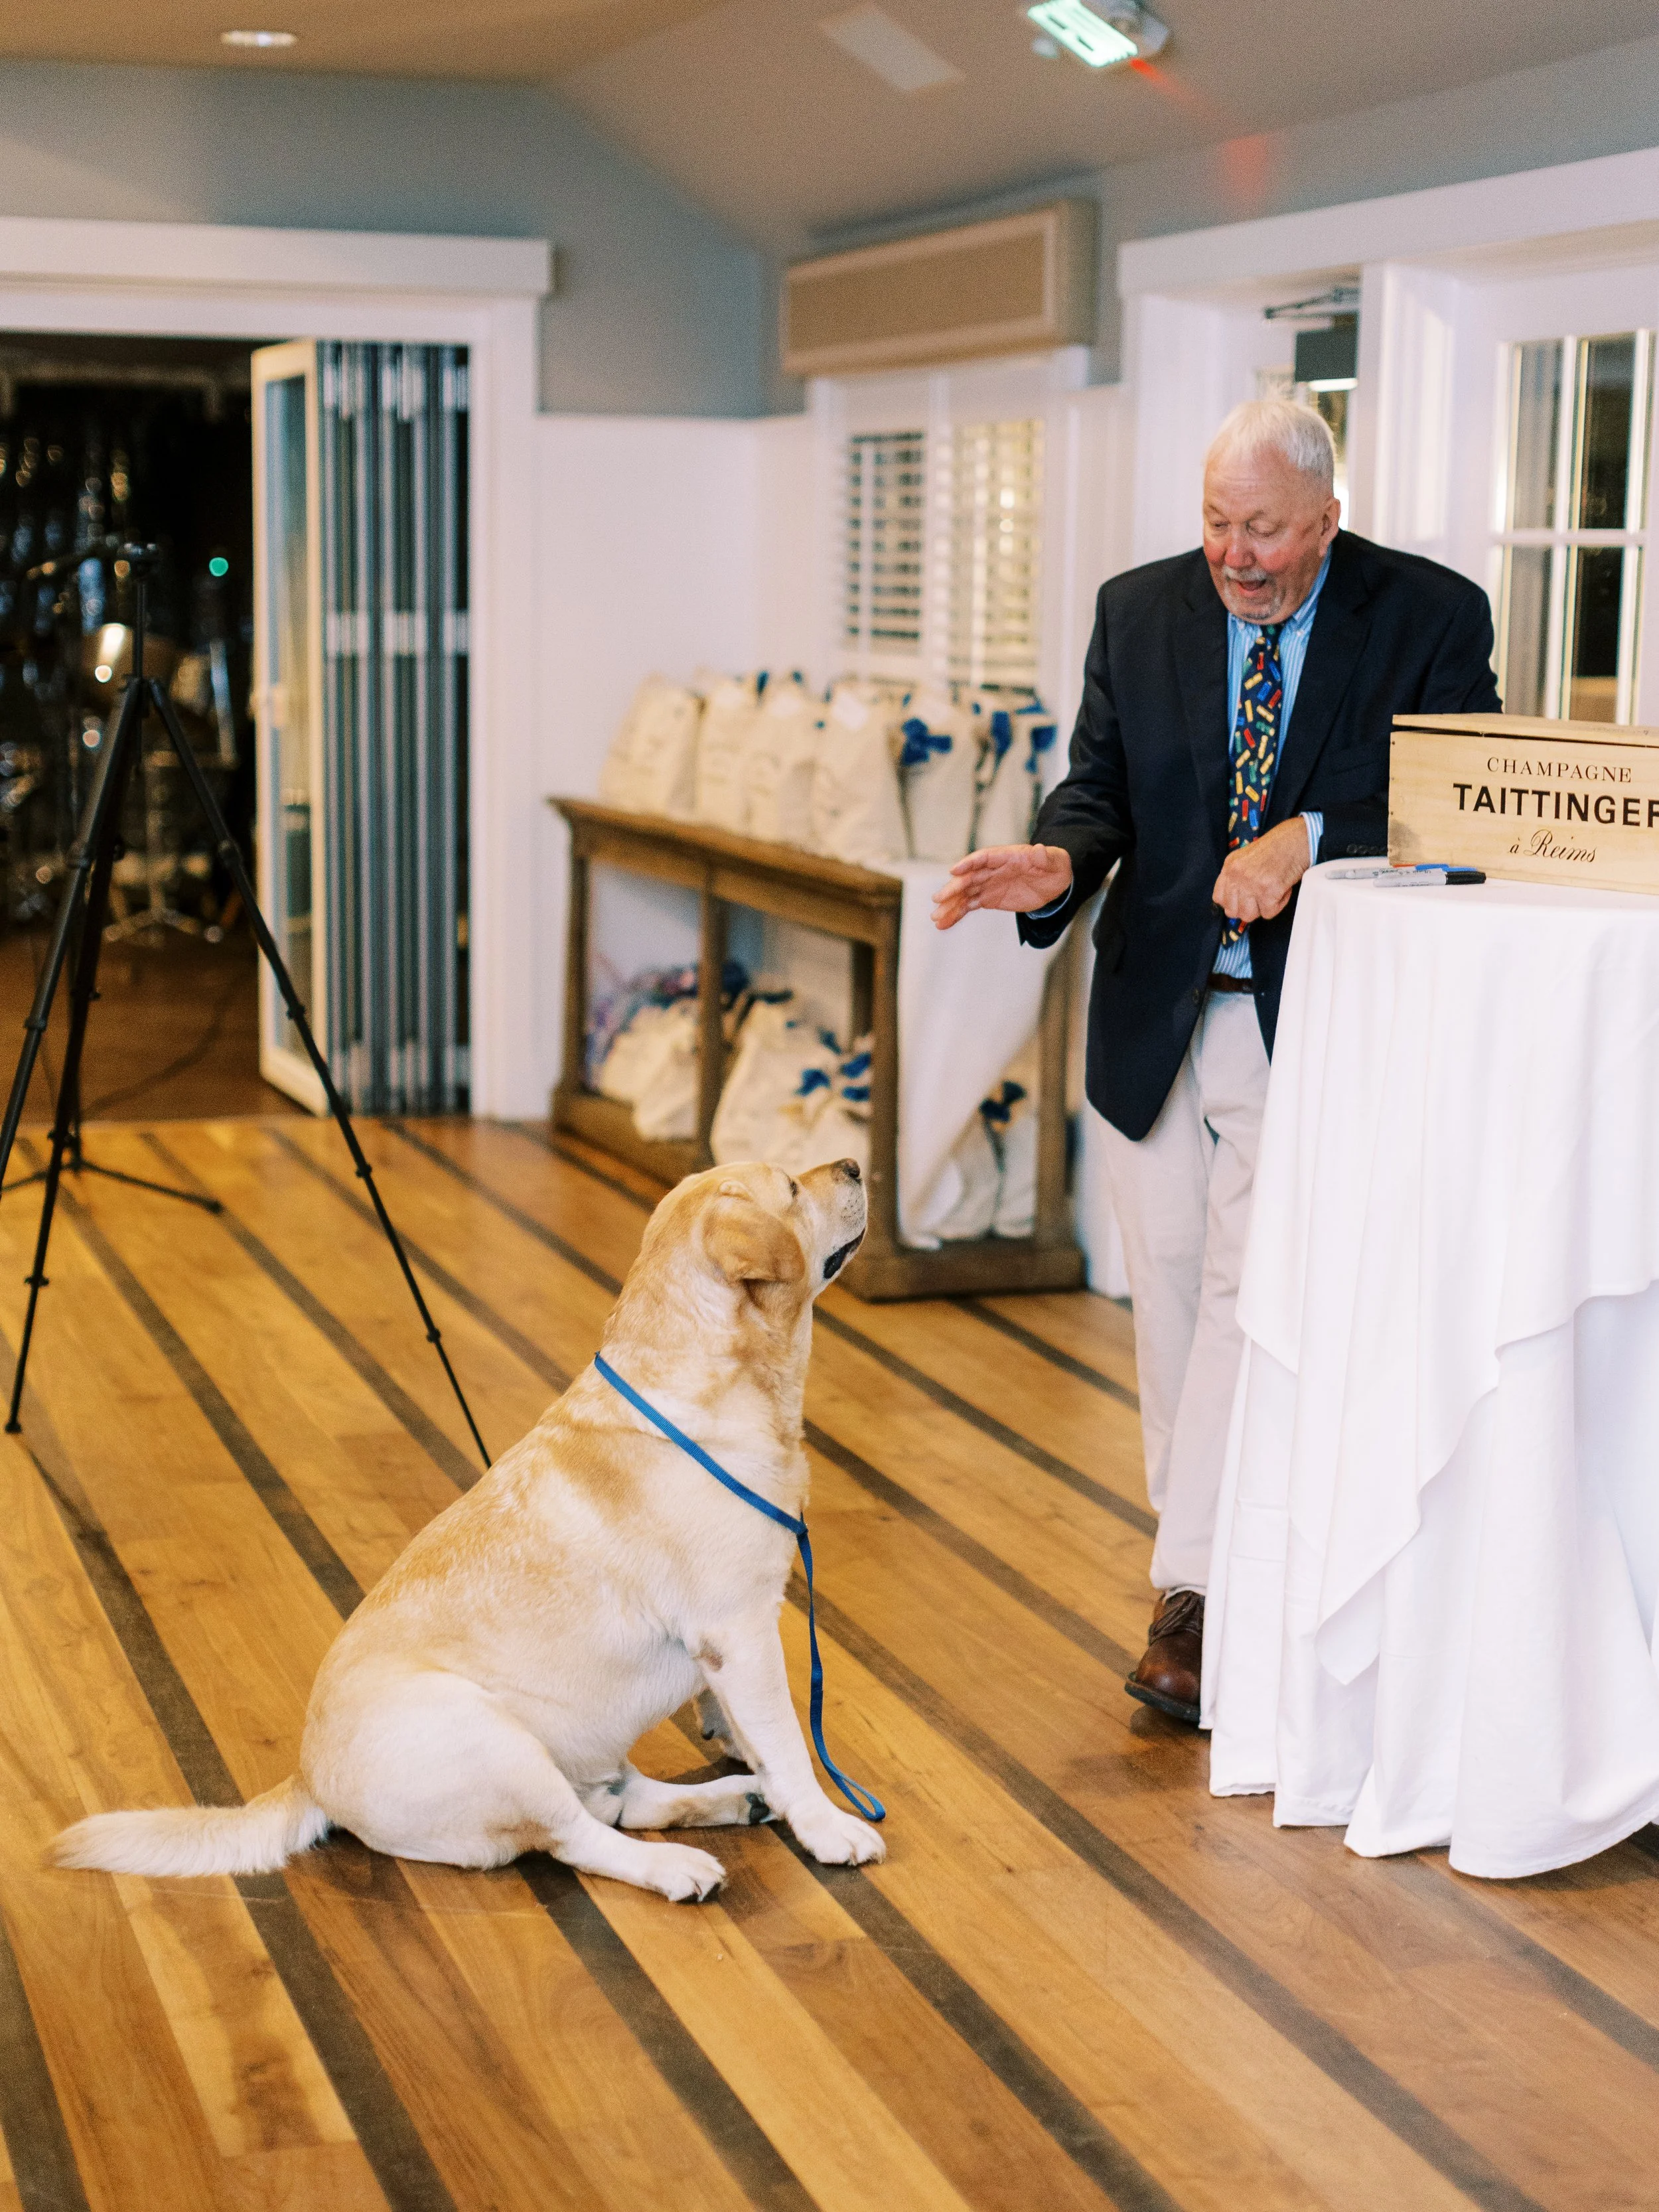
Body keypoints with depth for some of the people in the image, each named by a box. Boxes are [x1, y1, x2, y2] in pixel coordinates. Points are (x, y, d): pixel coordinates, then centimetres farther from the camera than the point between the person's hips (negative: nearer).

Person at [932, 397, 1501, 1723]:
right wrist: (1062, 863, -19)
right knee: (1171, 1299, 9)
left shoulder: (1430, 616, -4)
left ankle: (1197, 1598, -9)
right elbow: (1101, 787, 4)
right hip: (1157, 1015, 4)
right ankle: (1216, 1578, 25)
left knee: (1253, 1286, -12)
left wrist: (1308, 838, -21)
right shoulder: (1138, 611, 6)